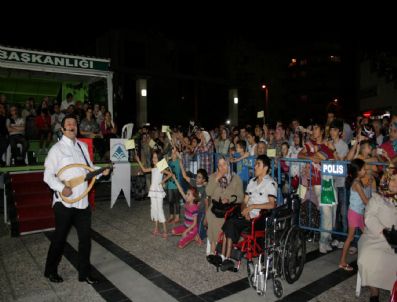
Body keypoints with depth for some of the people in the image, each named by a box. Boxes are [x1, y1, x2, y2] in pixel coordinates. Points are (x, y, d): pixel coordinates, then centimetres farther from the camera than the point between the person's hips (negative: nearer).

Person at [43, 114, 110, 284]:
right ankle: (51, 271, 34)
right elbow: (48, 176, -10)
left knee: (85, 238, 9)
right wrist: (61, 188, -25)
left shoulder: (82, 146, 10)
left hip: (83, 201, 5)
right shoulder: (57, 149, -7)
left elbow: (89, 168, 16)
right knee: (60, 238, 10)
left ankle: (84, 273, 24)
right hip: (65, 202, -5)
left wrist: (102, 171, -3)